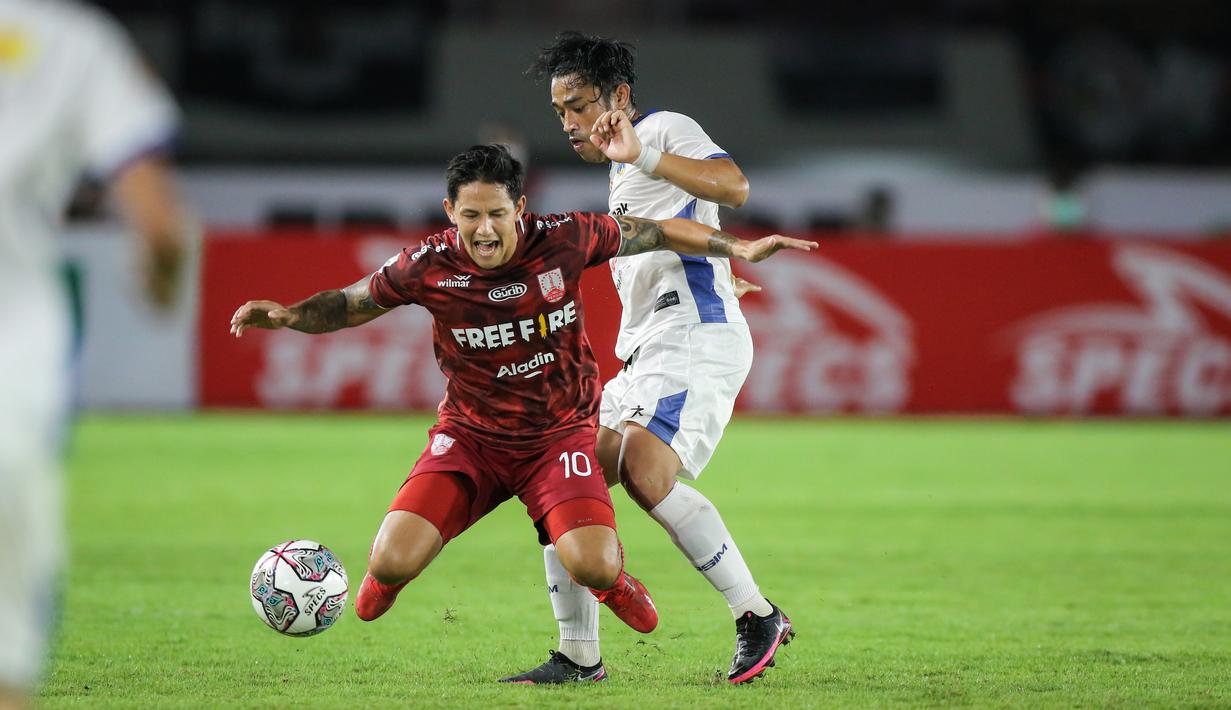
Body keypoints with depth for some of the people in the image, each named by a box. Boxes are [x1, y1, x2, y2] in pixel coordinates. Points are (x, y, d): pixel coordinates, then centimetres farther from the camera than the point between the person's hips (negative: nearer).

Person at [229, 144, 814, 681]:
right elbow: (348, 304, 1)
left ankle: (611, 576, 17)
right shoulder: (429, 267, -16)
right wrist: (288, 316, -18)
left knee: (592, 568, -25)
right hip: (470, 434, 1)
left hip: (559, 432, 0)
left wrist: (738, 248, -1)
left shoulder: (563, 241, -17)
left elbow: (652, 233, 0)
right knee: (391, 565, -18)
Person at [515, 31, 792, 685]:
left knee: (645, 474, -29)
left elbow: (733, 186, -24)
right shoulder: (623, 171, 26)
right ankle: (578, 655, 8)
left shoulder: (665, 130, -2)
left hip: (696, 338, -10)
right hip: (645, 355, 10)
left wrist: (642, 156, -31)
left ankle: (757, 617, -20)